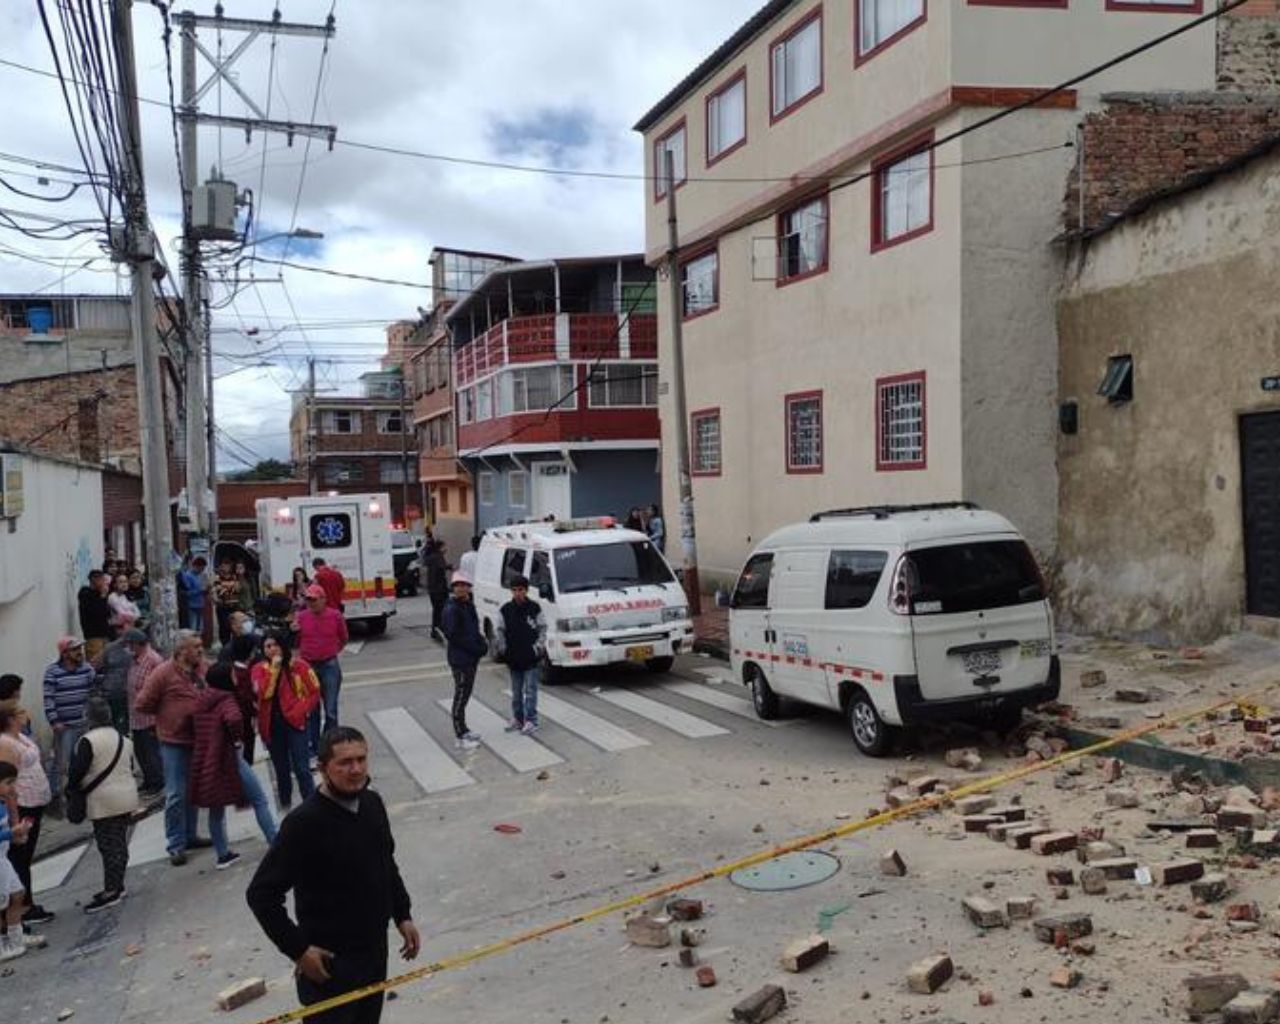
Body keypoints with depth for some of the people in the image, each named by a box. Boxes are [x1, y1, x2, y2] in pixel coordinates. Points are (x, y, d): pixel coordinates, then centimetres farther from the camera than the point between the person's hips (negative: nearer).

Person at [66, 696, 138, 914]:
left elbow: (77, 772, -15)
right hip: (127, 797, 7)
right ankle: (117, 886, 22)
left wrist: (71, 784, 4)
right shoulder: (124, 739, 12)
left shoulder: (88, 741, -13)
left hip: (104, 802, -7)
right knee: (119, 843, 14)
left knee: (108, 846, -3)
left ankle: (111, 891, 0)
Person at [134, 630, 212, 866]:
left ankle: (189, 836, 30)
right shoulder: (163, 673, -15)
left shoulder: (201, 669, 1)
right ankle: (175, 845, 7)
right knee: (176, 795, -2)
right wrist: (167, 714, -3)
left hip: (197, 739, 6)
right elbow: (143, 704, -11)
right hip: (174, 742, -6)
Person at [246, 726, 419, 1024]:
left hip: (375, 951, 7)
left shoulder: (373, 804, 0)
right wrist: (298, 949, -18)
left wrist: (402, 915, 11)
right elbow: (261, 894, -19)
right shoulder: (304, 823, -22)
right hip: (330, 961, -7)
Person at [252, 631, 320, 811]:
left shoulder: (298, 665, -5)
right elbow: (264, 692, -16)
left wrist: (301, 710, -11)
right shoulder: (260, 669, 1)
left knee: (302, 769, -6)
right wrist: (274, 668, -19)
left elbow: (315, 691, -1)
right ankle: (285, 805, 31)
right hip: (271, 725, 3)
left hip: (294, 722, -3)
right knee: (281, 769, 16)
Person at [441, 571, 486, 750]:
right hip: (460, 658, -9)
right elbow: (452, 635, -21)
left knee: (465, 694, 16)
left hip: (472, 657, 9)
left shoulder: (469, 605, 10)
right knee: (461, 696, -3)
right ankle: (460, 737, 3)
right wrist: (476, 647, -19)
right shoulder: (451, 609, -16)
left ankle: (463, 731, 27)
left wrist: (481, 644, -2)